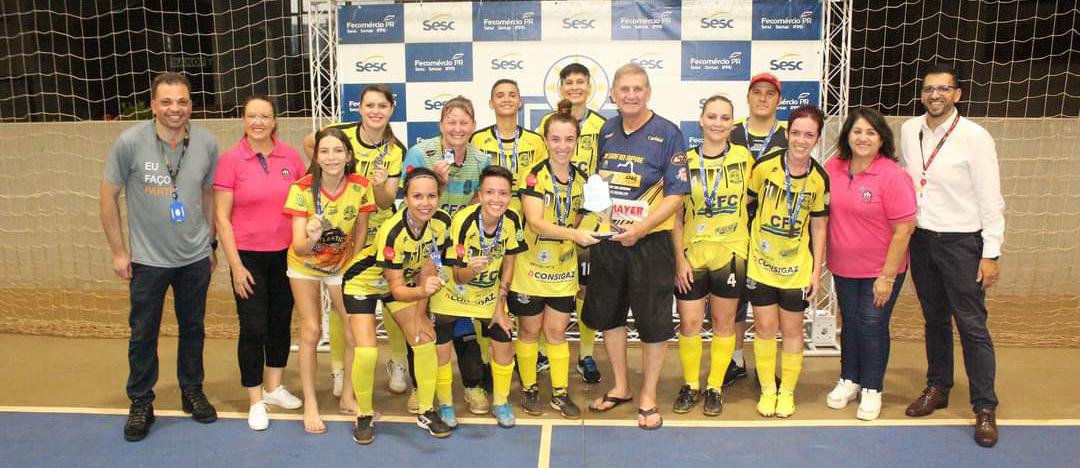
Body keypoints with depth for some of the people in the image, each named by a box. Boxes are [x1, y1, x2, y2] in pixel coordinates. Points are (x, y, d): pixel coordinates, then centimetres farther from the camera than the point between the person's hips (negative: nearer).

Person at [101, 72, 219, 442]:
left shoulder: (206, 143, -8)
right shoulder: (130, 142, -15)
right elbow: (109, 196, -5)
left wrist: (211, 244, 9)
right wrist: (118, 251, -4)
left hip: (195, 257, 2)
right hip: (148, 259, -2)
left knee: (193, 328, 15)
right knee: (143, 333, 7)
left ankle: (192, 391, 33)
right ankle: (141, 404, 23)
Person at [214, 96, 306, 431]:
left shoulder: (290, 156, -1)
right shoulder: (231, 160, -8)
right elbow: (221, 217, -7)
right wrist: (235, 265, -11)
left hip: (285, 253, 3)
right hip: (248, 255, -3)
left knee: (281, 321, 14)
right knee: (253, 328, 2)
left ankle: (274, 387, 33)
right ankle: (256, 402, 17)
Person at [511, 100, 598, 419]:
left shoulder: (581, 179, 2)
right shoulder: (534, 176, -15)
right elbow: (535, 222, -27)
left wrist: (592, 222, -5)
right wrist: (575, 234, -38)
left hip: (564, 269, 4)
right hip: (531, 269, -4)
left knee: (556, 331, 12)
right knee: (530, 331, 10)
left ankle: (560, 392, 23)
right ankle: (529, 389, 26)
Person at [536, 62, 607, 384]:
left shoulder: (602, 127, 2)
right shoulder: (547, 123, 5)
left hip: (588, 215, -1)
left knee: (585, 287, 4)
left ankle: (586, 355, 15)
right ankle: (542, 349, 21)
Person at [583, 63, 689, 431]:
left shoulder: (667, 133, -9)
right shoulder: (606, 131, 6)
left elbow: (676, 194, -12)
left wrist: (640, 228, -21)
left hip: (649, 241, -5)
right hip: (607, 238, 5)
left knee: (653, 322, 4)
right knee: (608, 314, 15)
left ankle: (648, 396, 22)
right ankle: (620, 386, 34)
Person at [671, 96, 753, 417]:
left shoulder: (743, 158, -1)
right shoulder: (686, 161, -2)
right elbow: (676, 215, 0)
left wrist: (751, 247, 0)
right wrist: (680, 260, -6)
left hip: (730, 254, 0)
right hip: (692, 255, 0)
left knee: (723, 323, 10)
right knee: (689, 323, 4)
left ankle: (715, 388, 24)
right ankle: (690, 386, 22)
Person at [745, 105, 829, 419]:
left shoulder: (819, 179, -6)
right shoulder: (764, 166, -12)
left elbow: (818, 226, 2)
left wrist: (817, 271, 1)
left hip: (797, 268, 1)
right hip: (761, 263, -1)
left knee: (792, 329, 10)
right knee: (765, 327, 7)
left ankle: (787, 391, 26)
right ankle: (767, 390, 23)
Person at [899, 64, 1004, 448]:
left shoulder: (975, 137, -13)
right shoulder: (909, 131, 2)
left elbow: (991, 200, -11)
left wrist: (991, 254, -12)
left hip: (961, 242, -5)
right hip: (921, 239, 5)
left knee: (972, 325, -2)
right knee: (935, 320, 16)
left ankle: (985, 408, 8)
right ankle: (937, 388, 31)